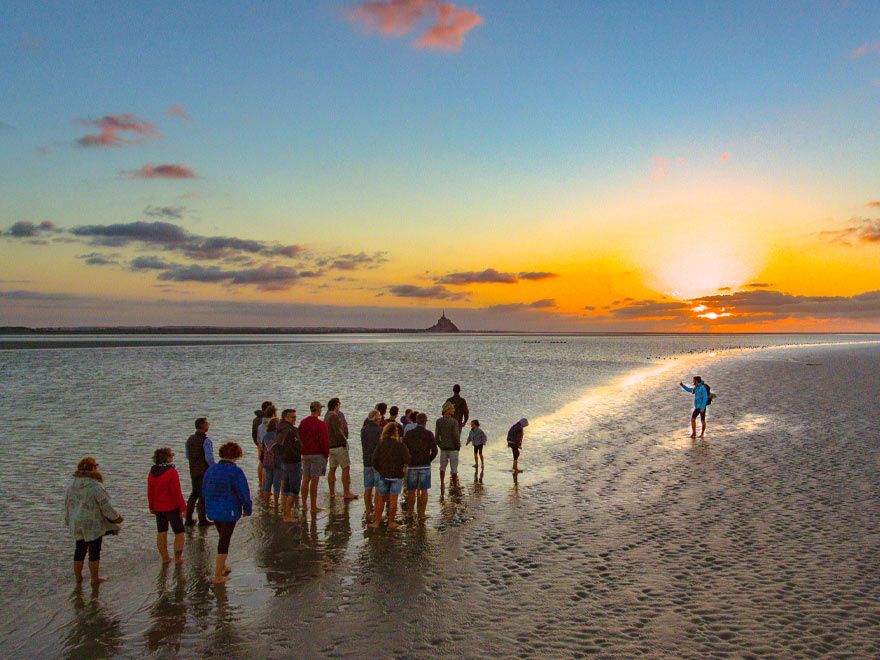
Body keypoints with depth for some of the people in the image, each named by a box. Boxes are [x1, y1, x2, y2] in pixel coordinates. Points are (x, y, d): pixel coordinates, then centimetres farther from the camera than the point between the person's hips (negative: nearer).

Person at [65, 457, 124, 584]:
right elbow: (106, 506, -17)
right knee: (94, 551, 5)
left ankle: (78, 576, 28)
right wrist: (116, 517, -1)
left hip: (77, 524, 7)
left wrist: (69, 521, 25)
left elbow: (68, 503, 11)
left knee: (80, 550, 18)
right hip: (93, 524, -7)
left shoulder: (73, 484, 1)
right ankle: (94, 578, 14)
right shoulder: (95, 486, -21)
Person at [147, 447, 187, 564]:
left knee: (161, 532, 17)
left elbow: (150, 492, 7)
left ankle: (164, 557, 23)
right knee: (179, 532, 8)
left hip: (158, 507, 6)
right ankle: (178, 557, 7)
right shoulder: (172, 472, -19)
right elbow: (177, 492, -19)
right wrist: (183, 508, -12)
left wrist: (152, 507, 18)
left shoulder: (152, 472, 0)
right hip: (172, 507, -6)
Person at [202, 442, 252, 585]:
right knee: (224, 541, 3)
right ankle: (218, 576, 7)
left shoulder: (211, 470, 1)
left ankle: (221, 567, 37)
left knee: (223, 537, 25)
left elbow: (206, 491, 11)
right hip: (229, 511, -6)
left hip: (213, 510, 6)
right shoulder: (236, 471, -19)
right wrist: (248, 509, 0)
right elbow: (244, 493, -16)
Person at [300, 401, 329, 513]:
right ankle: (313, 507, 3)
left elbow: (299, 438, 10)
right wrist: (326, 456, -3)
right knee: (314, 481, -2)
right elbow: (324, 442, -14)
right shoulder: (321, 424, -13)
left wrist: (302, 452, 16)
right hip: (317, 455, -6)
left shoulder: (303, 423, 6)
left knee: (305, 480, 11)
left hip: (305, 454, 6)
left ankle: (304, 505, 16)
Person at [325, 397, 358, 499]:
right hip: (339, 446, -9)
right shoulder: (335, 417, -19)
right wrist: (345, 441, -11)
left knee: (332, 469, 11)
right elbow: (339, 433, -24)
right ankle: (347, 493, -4)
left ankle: (332, 492, 14)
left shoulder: (327, 415, 7)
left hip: (330, 446, 9)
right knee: (346, 468, -3)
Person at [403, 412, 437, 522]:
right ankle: (422, 514, 9)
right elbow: (434, 451, -7)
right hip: (425, 466, -1)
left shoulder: (409, 433, -1)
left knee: (411, 491, 11)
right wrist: (428, 460, 10)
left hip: (412, 466, 1)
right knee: (424, 491, 7)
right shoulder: (429, 434, -5)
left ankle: (409, 513, 16)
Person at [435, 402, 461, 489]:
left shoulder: (439, 421, -3)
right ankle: (455, 485, 10)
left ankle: (442, 484, 24)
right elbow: (456, 436, -19)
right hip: (453, 448, -4)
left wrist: (439, 445, 12)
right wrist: (458, 446, -4)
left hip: (443, 448, 4)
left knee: (443, 466, 18)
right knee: (454, 467, 5)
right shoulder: (454, 422, -16)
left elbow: (436, 436, -2)